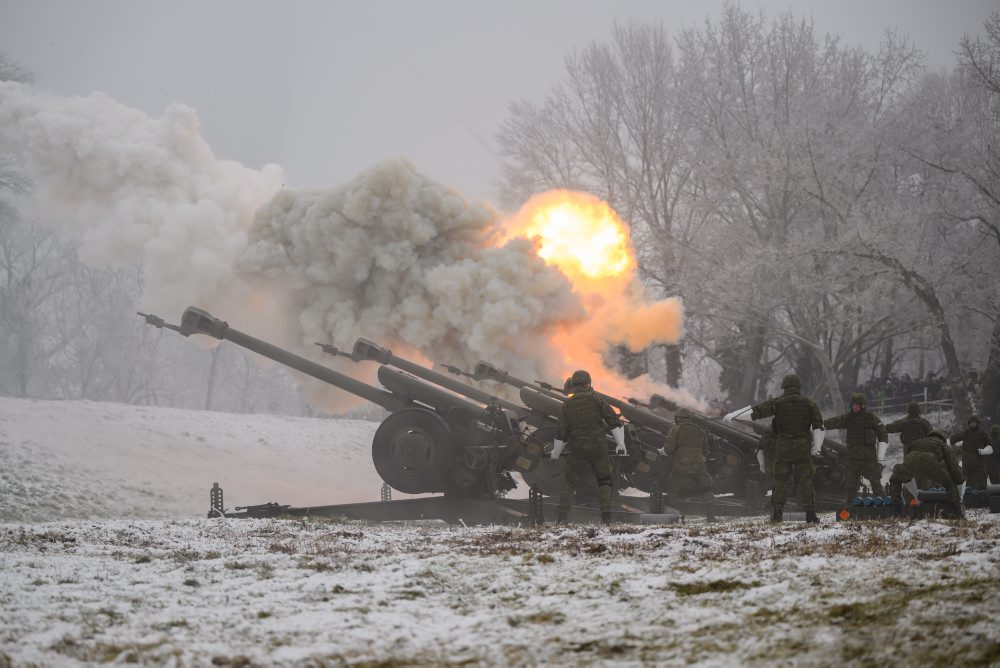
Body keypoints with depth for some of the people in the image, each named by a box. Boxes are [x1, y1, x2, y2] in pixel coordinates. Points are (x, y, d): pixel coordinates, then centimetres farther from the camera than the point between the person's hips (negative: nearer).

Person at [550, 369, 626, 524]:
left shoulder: (567, 405, 1)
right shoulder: (596, 400, -2)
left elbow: (561, 432, 2)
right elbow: (614, 421, -4)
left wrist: (555, 452, 16)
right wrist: (620, 444, 5)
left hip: (578, 450, 0)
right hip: (599, 448, 0)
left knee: (569, 482, 12)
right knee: (604, 481, 15)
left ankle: (562, 516, 2)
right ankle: (606, 515, 4)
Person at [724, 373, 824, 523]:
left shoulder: (777, 403, 0)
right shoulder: (809, 403, 4)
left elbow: (756, 410, -2)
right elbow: (819, 426, 1)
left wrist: (732, 415, 3)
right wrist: (817, 447, 11)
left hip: (782, 447, -1)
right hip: (803, 447, 1)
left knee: (780, 480, 7)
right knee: (805, 480, 4)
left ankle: (776, 512, 1)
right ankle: (810, 513, -1)